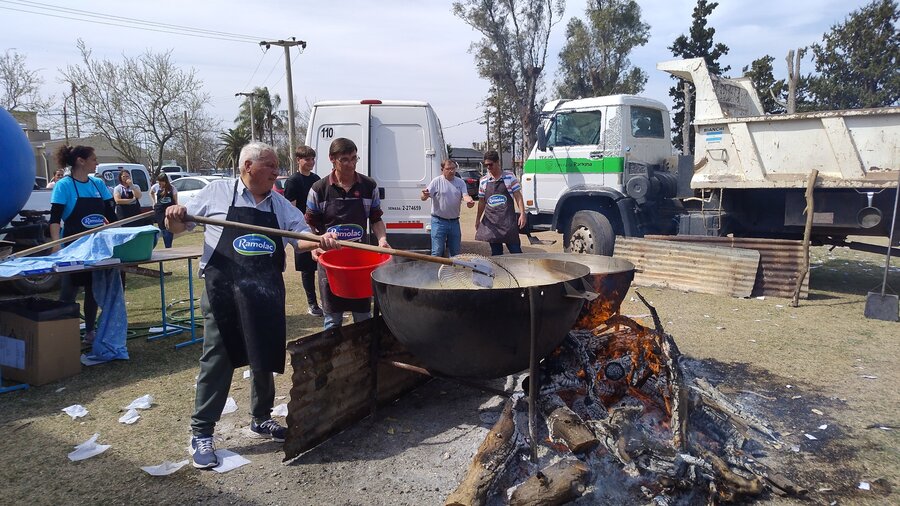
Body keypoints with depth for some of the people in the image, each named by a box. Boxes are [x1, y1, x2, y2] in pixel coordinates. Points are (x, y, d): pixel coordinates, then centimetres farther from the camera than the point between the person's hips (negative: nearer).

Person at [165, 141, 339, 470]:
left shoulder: (280, 204, 11)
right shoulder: (217, 192, 3)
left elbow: (300, 236, 5)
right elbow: (179, 227, 10)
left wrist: (320, 240, -17)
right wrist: (175, 215, -13)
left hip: (267, 291, 4)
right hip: (224, 289, -4)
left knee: (265, 357, 13)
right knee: (217, 360, 0)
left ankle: (261, 419, 32)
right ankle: (201, 433, 12)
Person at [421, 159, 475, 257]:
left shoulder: (460, 182, 7)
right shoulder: (436, 181, -5)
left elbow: (465, 195, -4)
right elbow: (424, 197, -11)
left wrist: (469, 200, -29)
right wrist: (425, 195, -37)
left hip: (454, 222, 4)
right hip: (439, 221, -4)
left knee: (455, 252, 14)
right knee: (437, 252, -4)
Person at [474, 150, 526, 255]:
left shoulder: (509, 177, 0)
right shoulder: (483, 180, 8)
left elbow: (518, 196, -1)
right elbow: (482, 201, 17)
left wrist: (522, 214, -9)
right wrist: (478, 219, 18)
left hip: (508, 220, -3)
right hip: (491, 221, 3)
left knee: (515, 251, -3)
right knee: (496, 253, 7)